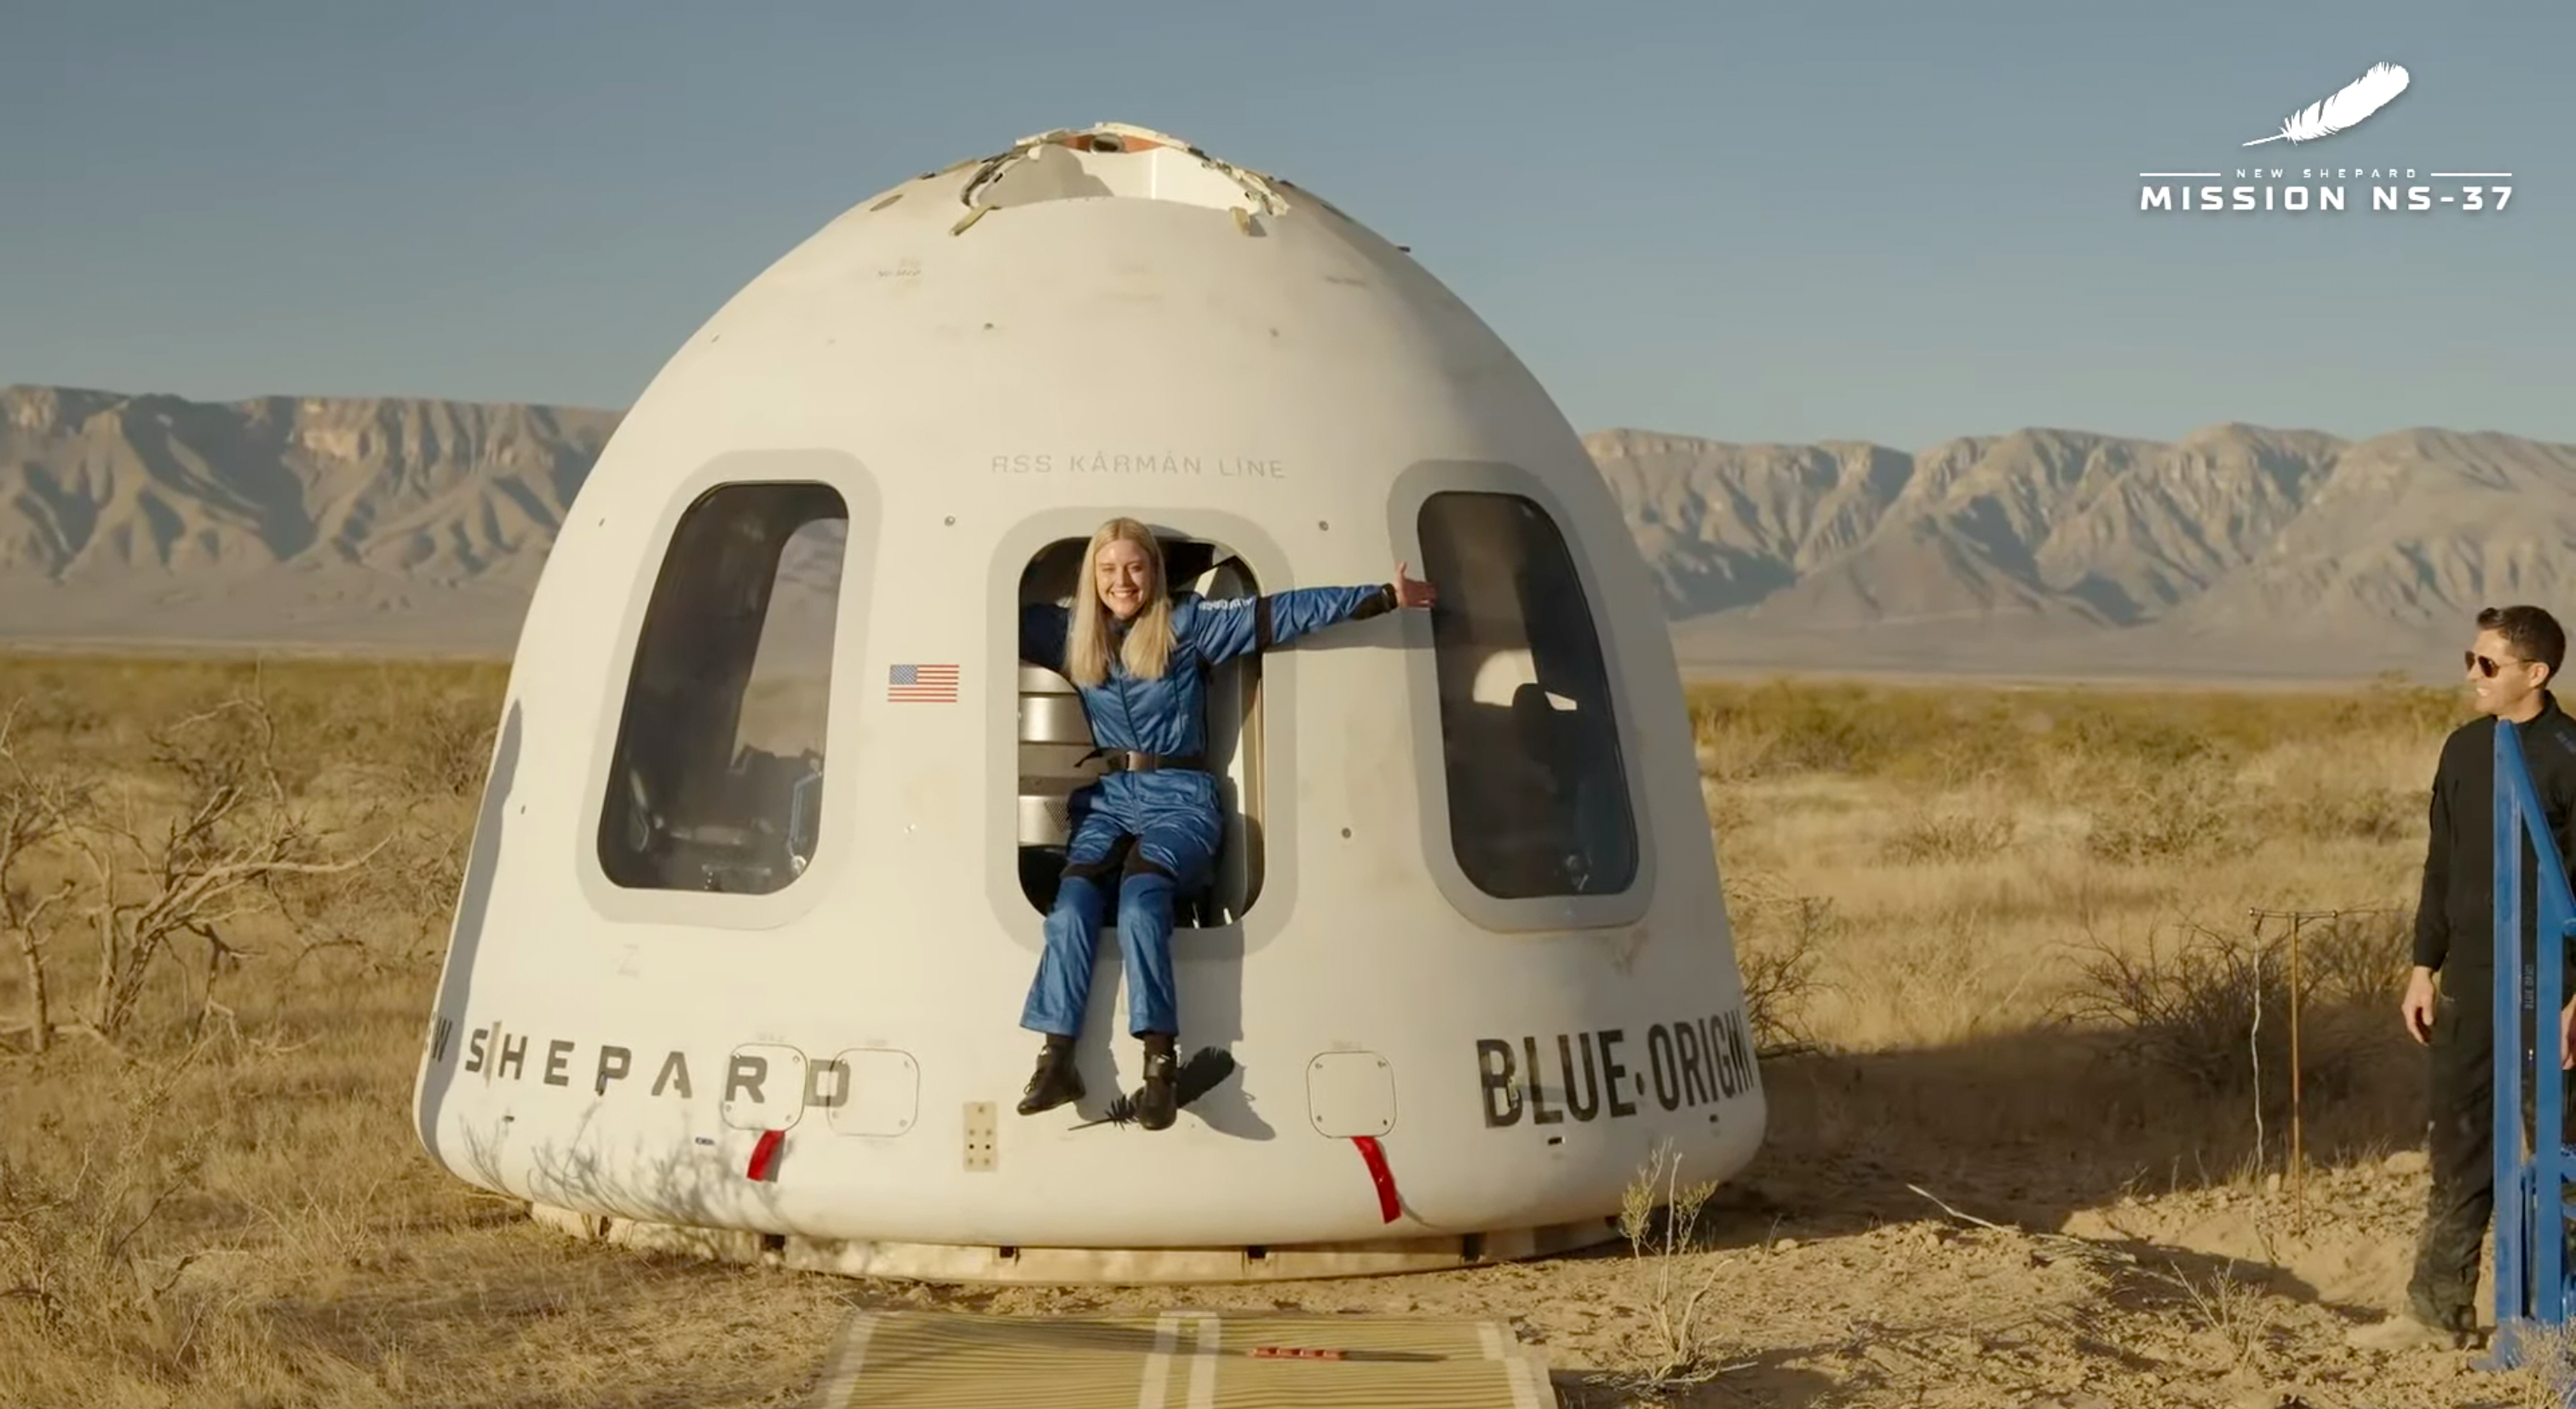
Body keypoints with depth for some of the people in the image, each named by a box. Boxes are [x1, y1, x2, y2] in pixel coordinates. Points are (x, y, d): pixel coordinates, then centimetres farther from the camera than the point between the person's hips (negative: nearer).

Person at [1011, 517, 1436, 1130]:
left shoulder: (1188, 622, 1)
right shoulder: (1070, 632, 11)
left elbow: (1283, 613, -2)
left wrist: (1383, 597, -6)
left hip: (1179, 795, -3)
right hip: (1106, 794, 3)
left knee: (1140, 894, -32)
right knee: (1073, 899, -27)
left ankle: (1160, 1064, -39)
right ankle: (1057, 1059, -32)